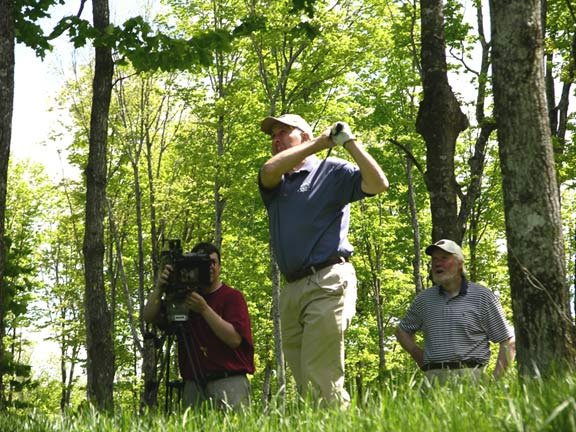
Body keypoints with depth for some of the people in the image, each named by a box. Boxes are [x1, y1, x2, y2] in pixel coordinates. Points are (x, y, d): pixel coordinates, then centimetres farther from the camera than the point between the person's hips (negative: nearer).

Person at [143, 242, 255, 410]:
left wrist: (204, 309, -18)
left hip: (228, 383, -4)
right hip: (193, 385, 4)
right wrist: (159, 289, -10)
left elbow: (235, 339, -12)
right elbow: (149, 317, 7)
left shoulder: (232, 297, 2)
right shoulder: (183, 296, 16)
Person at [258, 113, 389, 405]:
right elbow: (269, 169, -5)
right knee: (304, 383, 4)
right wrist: (322, 141, -4)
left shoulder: (331, 170, 7)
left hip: (328, 282, -6)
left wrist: (350, 143, -9)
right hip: (291, 290, 6)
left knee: (321, 381, -14)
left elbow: (378, 184, -8)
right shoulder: (273, 184, 20)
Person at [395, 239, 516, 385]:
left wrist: (495, 379, -4)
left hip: (470, 377, -3)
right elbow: (402, 330, 30)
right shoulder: (423, 299, 14)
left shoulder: (483, 296, 4)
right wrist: (417, 354, 13)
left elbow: (509, 342, 4)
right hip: (433, 377, 3)